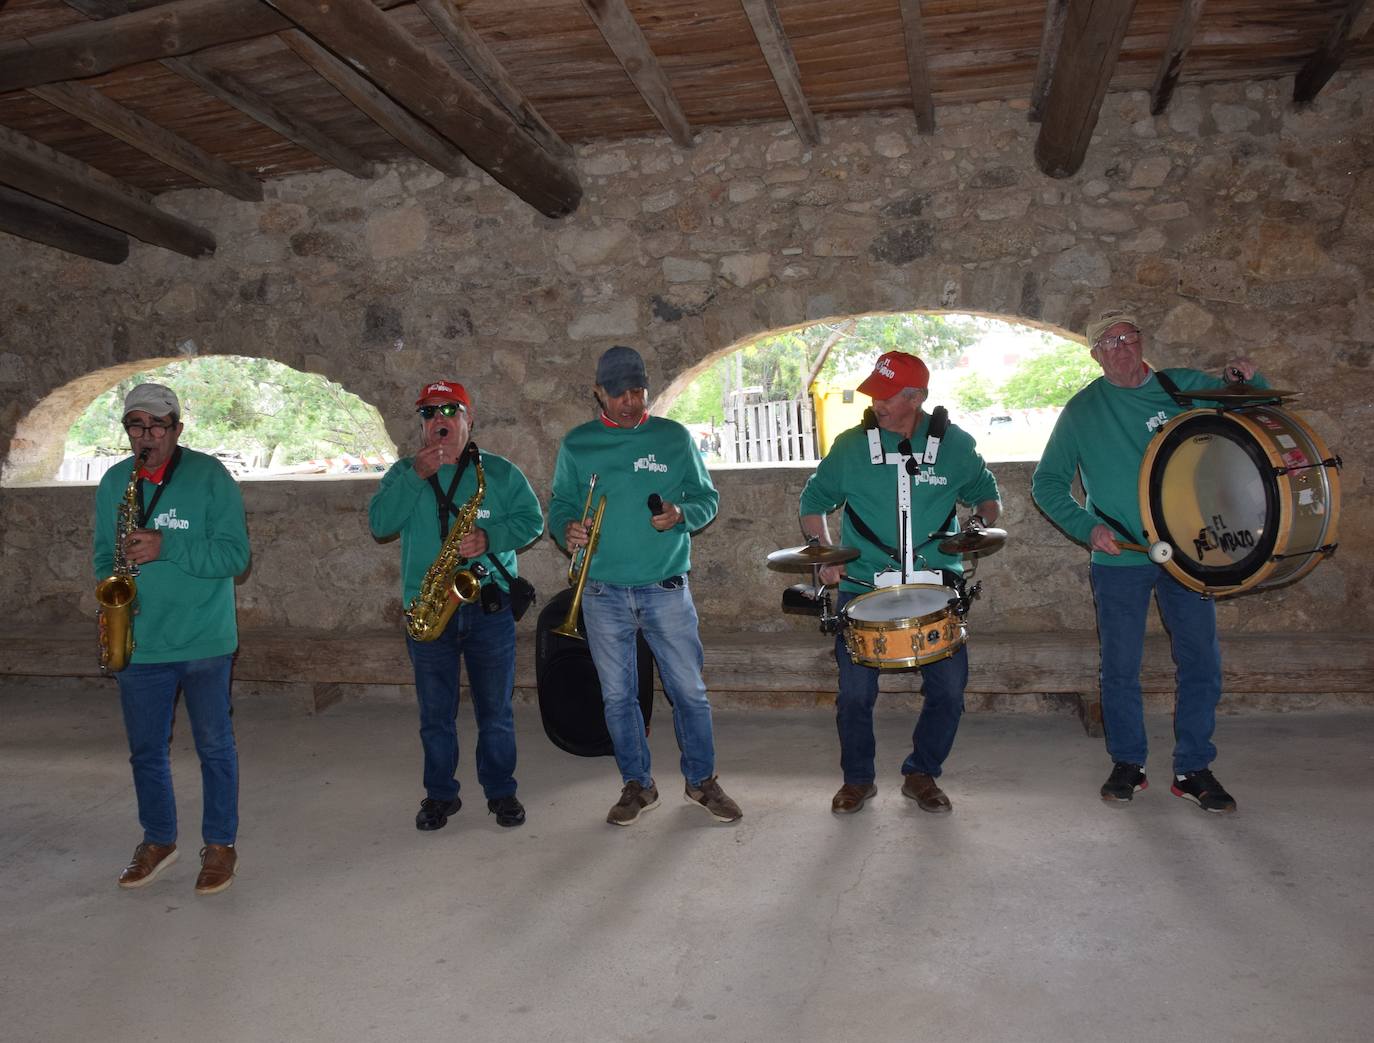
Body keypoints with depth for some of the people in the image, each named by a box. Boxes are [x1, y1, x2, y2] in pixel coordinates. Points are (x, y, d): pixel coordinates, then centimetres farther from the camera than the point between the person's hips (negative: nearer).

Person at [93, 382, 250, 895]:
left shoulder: (209, 476, -8)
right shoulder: (113, 482, 7)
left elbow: (235, 554, -14)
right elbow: (105, 555, 15)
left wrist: (166, 547, -24)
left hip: (204, 641, -4)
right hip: (137, 642, 4)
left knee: (214, 746, 7)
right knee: (146, 750, 15)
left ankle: (220, 844, 21)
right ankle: (158, 841, 33)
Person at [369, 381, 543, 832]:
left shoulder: (499, 471, 4)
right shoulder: (404, 472, 7)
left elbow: (531, 520, 1)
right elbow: (380, 524, -6)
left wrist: (490, 537, -17)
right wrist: (416, 476, -16)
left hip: (489, 608, -1)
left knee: (496, 710, 7)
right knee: (435, 713, 10)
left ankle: (501, 791, 23)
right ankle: (439, 794, 25)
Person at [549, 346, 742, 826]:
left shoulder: (674, 437, 3)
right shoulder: (576, 445, 5)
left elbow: (707, 497, 6)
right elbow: (559, 505, 10)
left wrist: (682, 513, -15)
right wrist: (567, 528, -13)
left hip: (667, 589, -1)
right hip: (603, 592, 1)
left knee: (689, 690, 5)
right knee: (617, 696, 10)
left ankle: (702, 779, 24)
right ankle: (637, 785, 26)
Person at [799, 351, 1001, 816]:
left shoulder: (955, 444, 2)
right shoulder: (851, 446, -1)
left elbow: (986, 494, 17)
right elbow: (814, 502, 9)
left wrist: (982, 522, -5)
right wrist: (824, 553, -5)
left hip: (935, 586, 1)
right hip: (863, 586, -1)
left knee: (949, 687, 0)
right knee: (855, 691, 0)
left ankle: (921, 774, 25)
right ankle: (857, 778, 24)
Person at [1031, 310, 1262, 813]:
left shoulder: (1185, 387, 4)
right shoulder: (1083, 410, -1)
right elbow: (1046, 484, 1)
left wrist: (1248, 379, -8)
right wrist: (1087, 526, -13)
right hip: (1119, 560, -1)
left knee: (1201, 663, 4)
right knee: (1120, 668, 7)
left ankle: (1193, 768, 20)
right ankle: (1127, 764, 24)